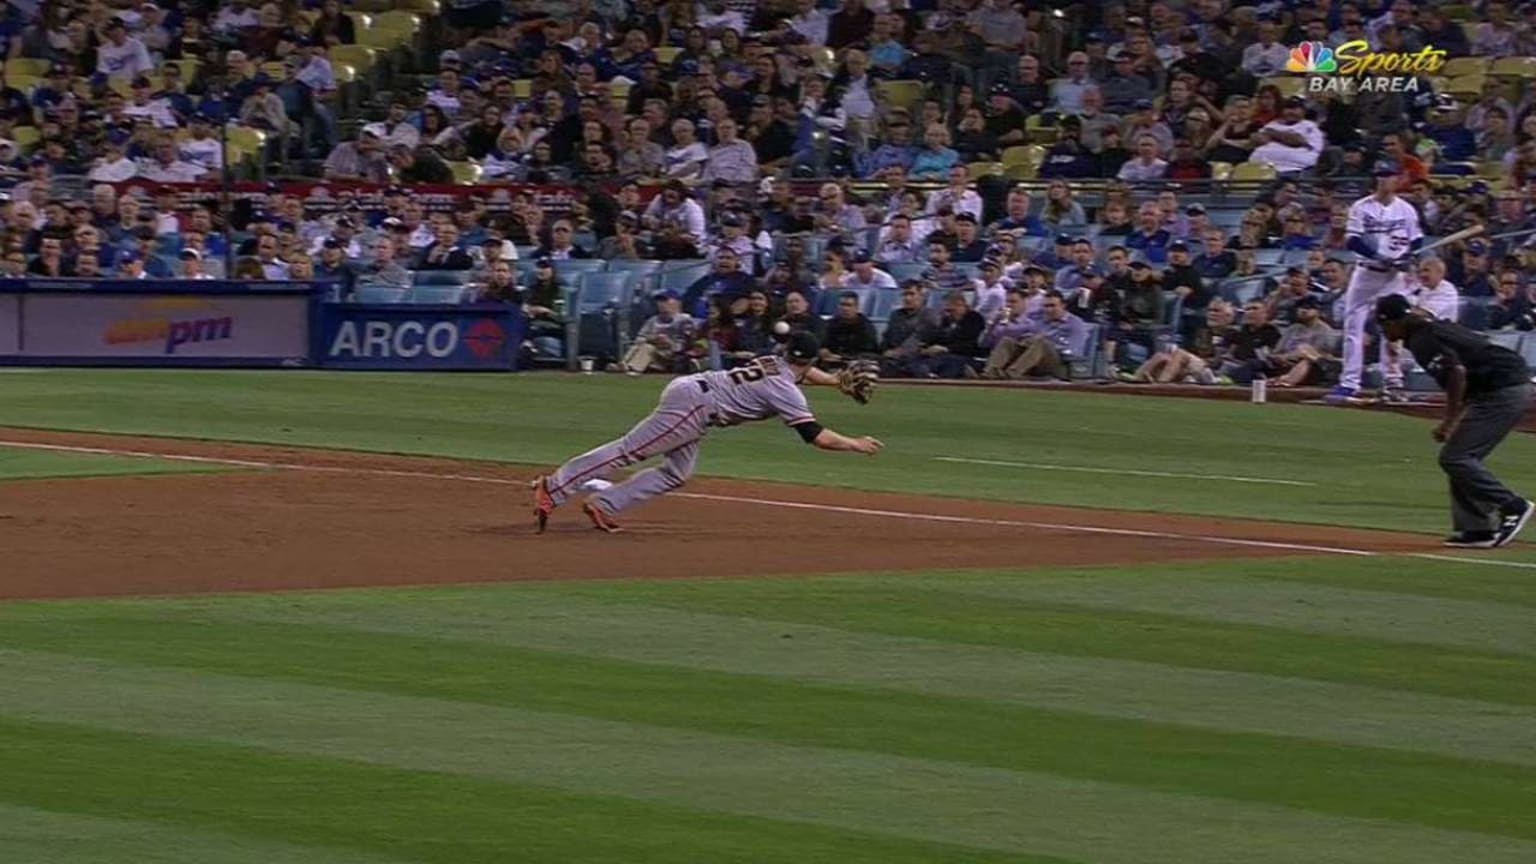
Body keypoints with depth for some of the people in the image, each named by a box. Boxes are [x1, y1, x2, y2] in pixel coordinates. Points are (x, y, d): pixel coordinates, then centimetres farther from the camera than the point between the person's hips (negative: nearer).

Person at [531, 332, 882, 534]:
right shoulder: (786, 392, -10)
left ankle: (602, 504, 3)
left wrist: (839, 381, 37)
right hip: (693, 402, -9)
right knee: (628, 450, -12)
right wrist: (855, 445, -4)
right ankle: (553, 488, -16)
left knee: (676, 474, 11)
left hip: (689, 390, 9)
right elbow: (815, 436, -14)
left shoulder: (775, 362, 16)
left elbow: (797, 372, 41)